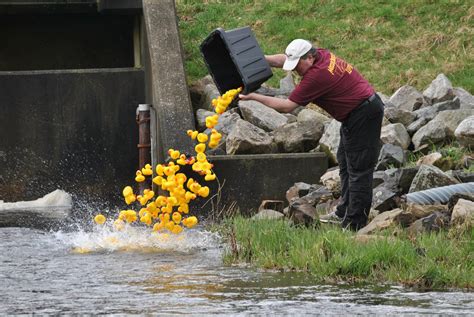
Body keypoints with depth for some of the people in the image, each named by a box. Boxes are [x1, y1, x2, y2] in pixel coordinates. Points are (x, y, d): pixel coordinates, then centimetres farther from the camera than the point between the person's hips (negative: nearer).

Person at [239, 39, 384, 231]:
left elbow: (287, 106, -21)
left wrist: (254, 97, -16)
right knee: (345, 163, 20)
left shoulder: (316, 76, -26)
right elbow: (283, 60, 11)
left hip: (363, 116, -11)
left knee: (358, 170, -6)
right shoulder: (322, 55, 0)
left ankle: (354, 225, -4)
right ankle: (344, 212, 29)